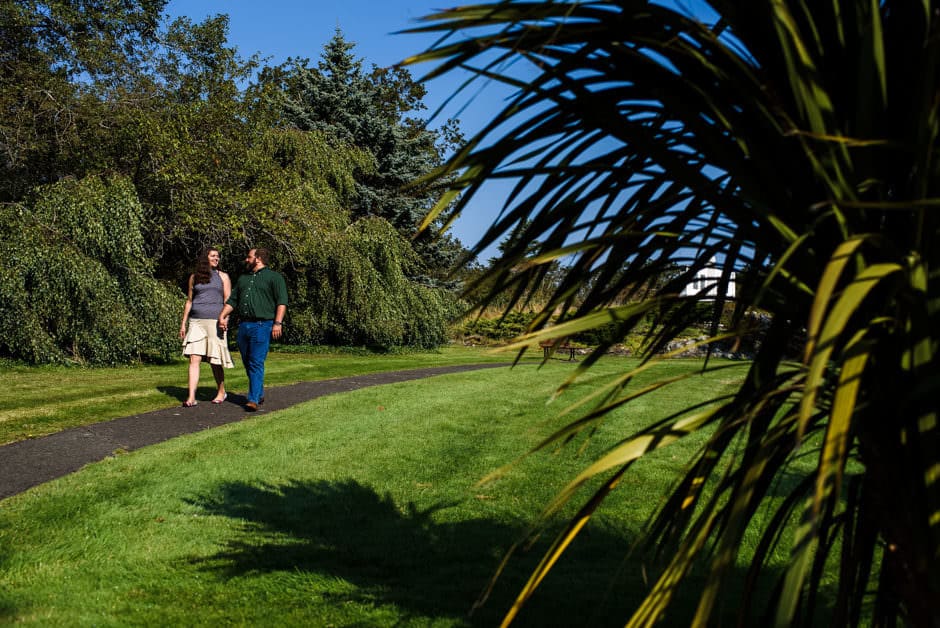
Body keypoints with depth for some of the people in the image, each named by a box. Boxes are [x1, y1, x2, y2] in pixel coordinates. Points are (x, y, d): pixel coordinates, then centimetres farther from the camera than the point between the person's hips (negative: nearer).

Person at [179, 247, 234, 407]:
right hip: (196, 321, 2)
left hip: (214, 321, -2)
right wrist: (183, 323, 11)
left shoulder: (223, 277, 8)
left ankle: (221, 392, 22)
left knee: (215, 360, 2)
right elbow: (189, 301, 16)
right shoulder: (194, 277, 12)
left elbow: (228, 301, 4)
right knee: (194, 359, -8)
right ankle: (191, 397, -10)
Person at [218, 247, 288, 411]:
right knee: (247, 363, 10)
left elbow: (282, 302, -6)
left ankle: (253, 399, -12)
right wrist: (222, 316, 7)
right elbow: (232, 300, 22)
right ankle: (259, 393, 23)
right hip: (243, 325, 7)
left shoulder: (274, 277, 2)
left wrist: (278, 323, -17)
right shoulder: (243, 278, 23)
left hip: (262, 325, -7)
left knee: (256, 363, -11)